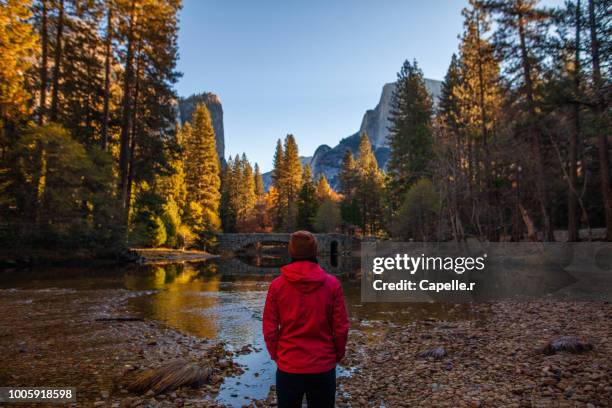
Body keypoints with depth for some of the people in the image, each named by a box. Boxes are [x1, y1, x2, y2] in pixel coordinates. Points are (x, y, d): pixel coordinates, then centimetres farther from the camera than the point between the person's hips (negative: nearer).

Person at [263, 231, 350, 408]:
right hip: (324, 367, 0)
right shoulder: (332, 284, -10)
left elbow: (270, 329, -6)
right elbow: (341, 328, -7)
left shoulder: (277, 285, -9)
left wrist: (276, 355, 10)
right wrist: (337, 355, 10)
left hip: (288, 367, 0)